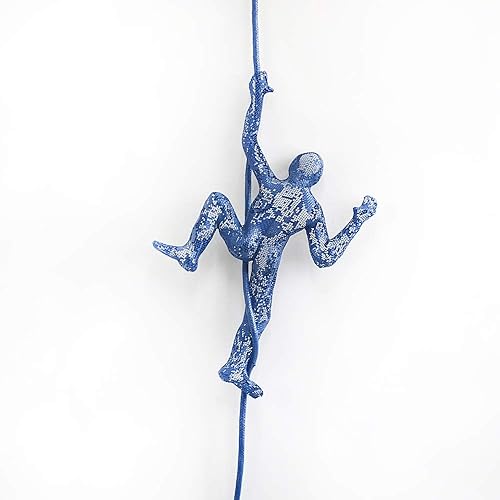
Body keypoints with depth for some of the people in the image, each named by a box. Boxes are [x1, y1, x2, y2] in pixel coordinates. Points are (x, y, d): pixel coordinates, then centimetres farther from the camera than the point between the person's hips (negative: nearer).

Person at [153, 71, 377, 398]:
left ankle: (190, 254, 5)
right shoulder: (315, 211, 4)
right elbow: (325, 257, 3)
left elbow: (249, 142, 8)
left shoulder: (271, 184, 2)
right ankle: (237, 369, 5)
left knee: (217, 199, 15)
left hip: (242, 245, -1)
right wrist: (358, 220, 9)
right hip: (269, 259, 2)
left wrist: (257, 97, 13)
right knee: (260, 311, 15)